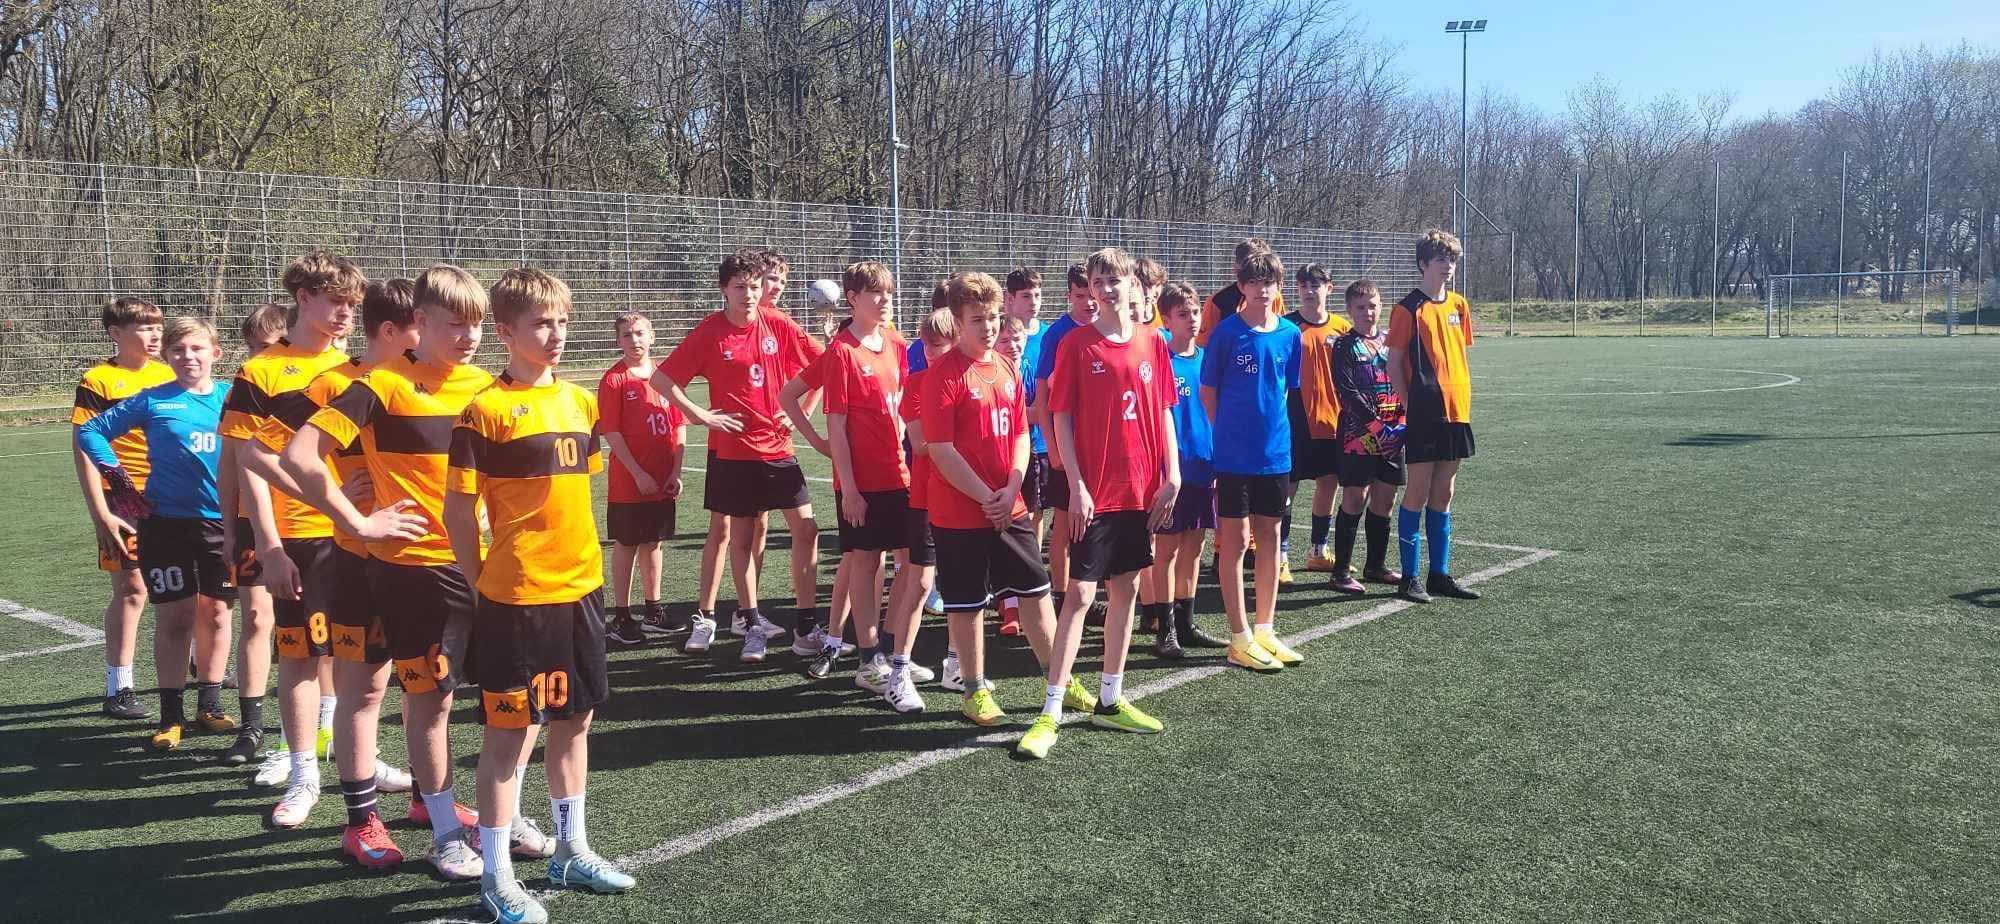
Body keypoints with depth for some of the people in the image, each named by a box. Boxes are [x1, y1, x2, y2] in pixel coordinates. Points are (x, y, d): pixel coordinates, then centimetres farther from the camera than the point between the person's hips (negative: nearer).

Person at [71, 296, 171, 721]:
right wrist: (100, 514, -14)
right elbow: (83, 448, -9)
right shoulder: (97, 381, -7)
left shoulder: (168, 375, 8)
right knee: (131, 590, -1)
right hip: (126, 501, -5)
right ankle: (117, 689, 10)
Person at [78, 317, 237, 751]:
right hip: (167, 521, -2)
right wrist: (121, 481, 0)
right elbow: (90, 431, 6)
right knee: (173, 618, 2)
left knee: (216, 613, 8)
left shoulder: (232, 396, 2)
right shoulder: (153, 400, -2)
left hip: (221, 520, 2)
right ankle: (171, 715, 10)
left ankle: (209, 704, 21)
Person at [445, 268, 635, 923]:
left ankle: (571, 852, 31)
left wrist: (580, 563, 15)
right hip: (517, 598, -6)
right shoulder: (486, 410, -11)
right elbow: (459, 511, -9)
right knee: (511, 733, 2)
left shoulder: (579, 402, 9)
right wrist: (481, 584, -8)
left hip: (581, 588, 7)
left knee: (574, 721, 16)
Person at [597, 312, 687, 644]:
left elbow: (679, 425, 6)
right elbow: (612, 433, -11)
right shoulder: (613, 379, -8)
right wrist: (639, 473, -15)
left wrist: (676, 472, -2)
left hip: (664, 481, 4)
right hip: (628, 482, -4)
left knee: (653, 543, 14)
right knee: (626, 545, 4)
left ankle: (652, 612, 26)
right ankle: (621, 617, 13)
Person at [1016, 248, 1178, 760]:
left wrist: (1172, 476, 2)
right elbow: (1061, 419, -7)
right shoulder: (1076, 345, -6)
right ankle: (1050, 711, -1)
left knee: (1126, 590, 11)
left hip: (1142, 489, 5)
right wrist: (1077, 485, -13)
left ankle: (1110, 700, 23)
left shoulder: (1153, 344, 5)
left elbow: (1164, 414, 9)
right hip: (1094, 491, -5)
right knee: (1080, 594, -6)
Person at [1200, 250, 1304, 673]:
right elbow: (1208, 392, -2)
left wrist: (1272, 426, 9)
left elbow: (1288, 390, 14)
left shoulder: (1290, 334, 4)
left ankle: (1265, 630, 22)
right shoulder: (1227, 332, -7)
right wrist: (1231, 430, 1)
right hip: (1234, 452, -4)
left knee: (1269, 537, 11)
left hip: (1276, 451, 5)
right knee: (1235, 539, 2)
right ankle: (1240, 639, 9)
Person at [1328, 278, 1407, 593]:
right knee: (1354, 499, -5)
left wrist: (1400, 423, -2)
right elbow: (1348, 393, -11)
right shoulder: (1345, 346, -2)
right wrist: (1377, 426, -17)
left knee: (1384, 499, 9)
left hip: (1391, 435, 5)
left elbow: (1401, 384, 14)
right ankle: (1341, 571, 1)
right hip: (1358, 434, -5)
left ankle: (1375, 566, 21)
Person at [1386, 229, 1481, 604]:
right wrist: (1409, 406, -11)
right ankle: (1410, 577, 6)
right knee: (1418, 493, -2)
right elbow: (1394, 365, -7)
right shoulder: (1408, 309, -6)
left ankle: (1440, 574, 19)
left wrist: (1462, 402, 10)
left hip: (1456, 411, 6)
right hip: (1424, 414, -6)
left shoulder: (1459, 306, 12)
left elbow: (1459, 357, 17)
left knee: (1443, 494, 11)